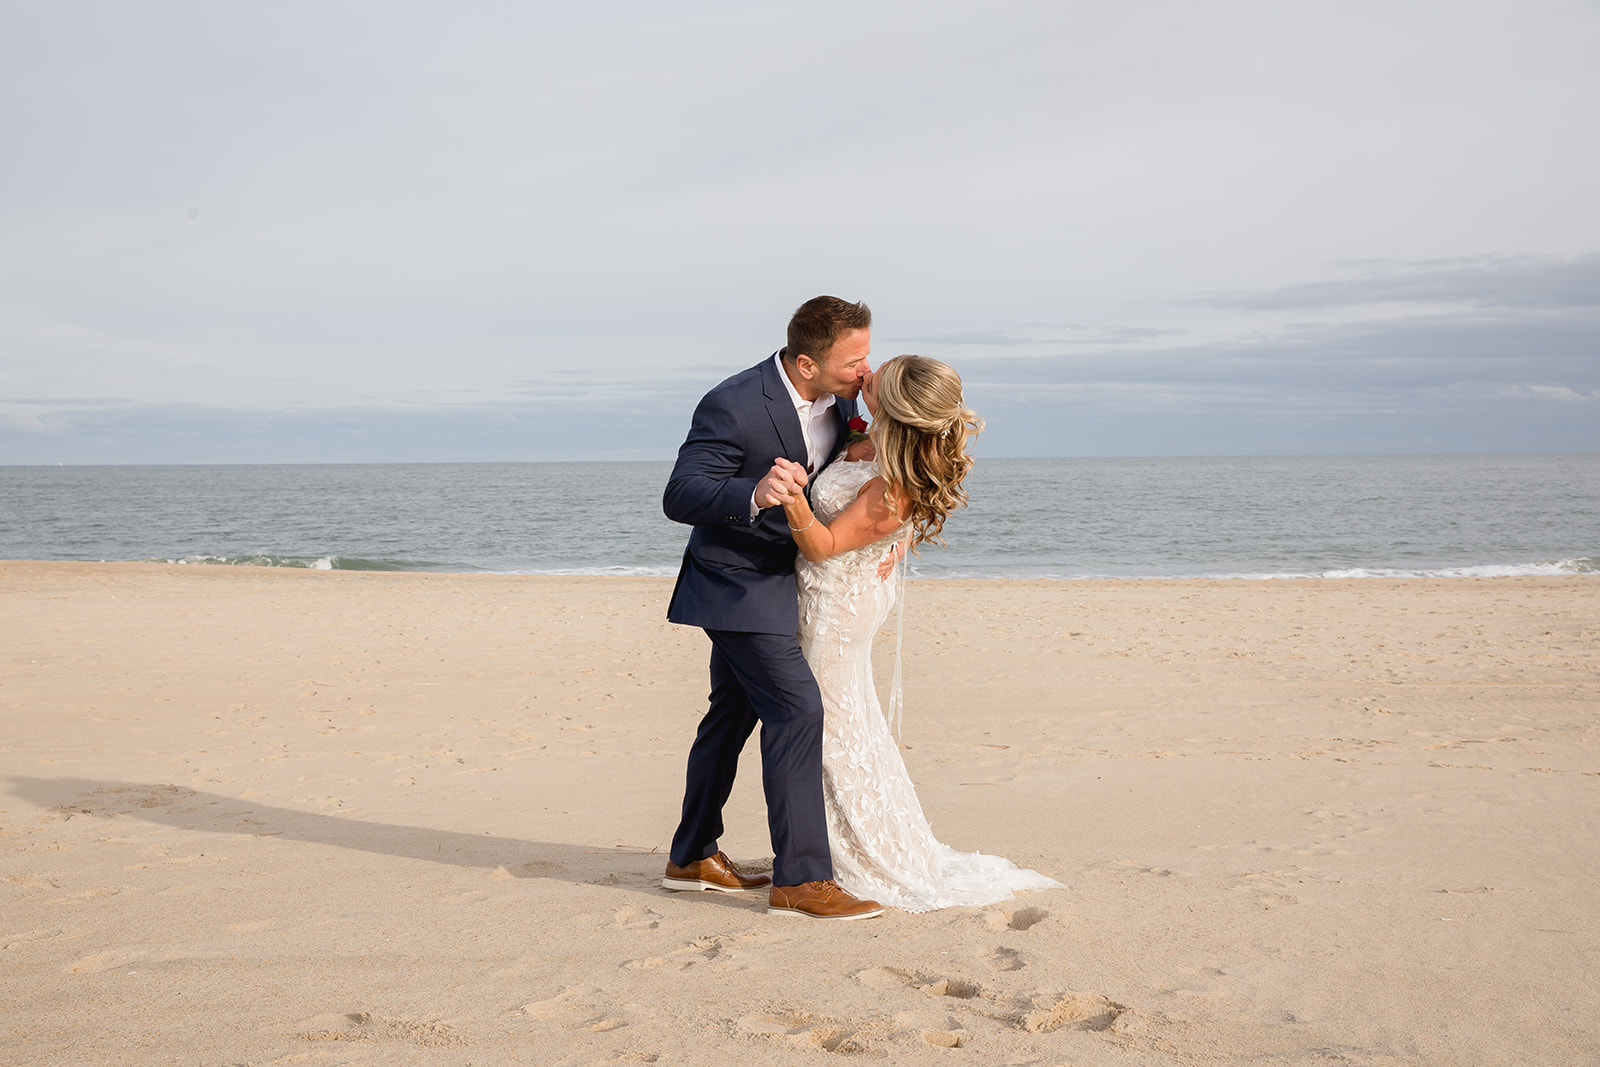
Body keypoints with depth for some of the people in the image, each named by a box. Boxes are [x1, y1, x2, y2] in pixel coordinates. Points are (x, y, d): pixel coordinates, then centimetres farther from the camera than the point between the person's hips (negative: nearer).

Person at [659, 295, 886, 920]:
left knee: (733, 712, 16)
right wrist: (753, 495, -45)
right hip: (738, 582, -9)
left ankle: (693, 857, 30)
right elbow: (678, 498, -27)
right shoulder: (733, 407, -27)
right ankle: (800, 879, -11)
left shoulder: (839, 394, -4)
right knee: (796, 709, -16)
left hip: (776, 576, 9)